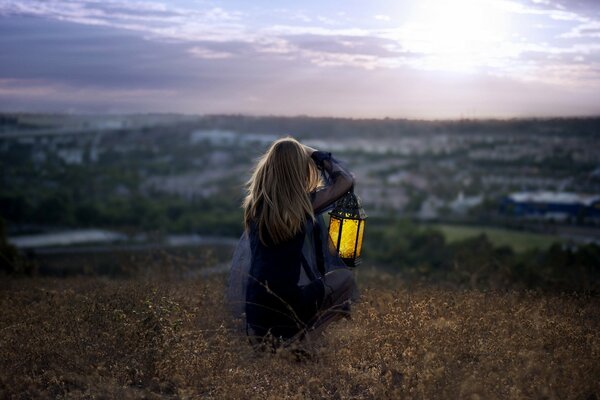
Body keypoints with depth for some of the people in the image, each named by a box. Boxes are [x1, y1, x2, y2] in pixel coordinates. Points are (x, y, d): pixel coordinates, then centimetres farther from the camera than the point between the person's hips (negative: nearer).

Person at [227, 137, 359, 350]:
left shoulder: (254, 203, 2)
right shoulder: (303, 204, -11)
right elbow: (346, 180, 3)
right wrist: (321, 158, 15)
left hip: (254, 310, 7)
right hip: (285, 308, -7)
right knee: (345, 277, 16)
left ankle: (261, 332, 14)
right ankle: (299, 335, -3)